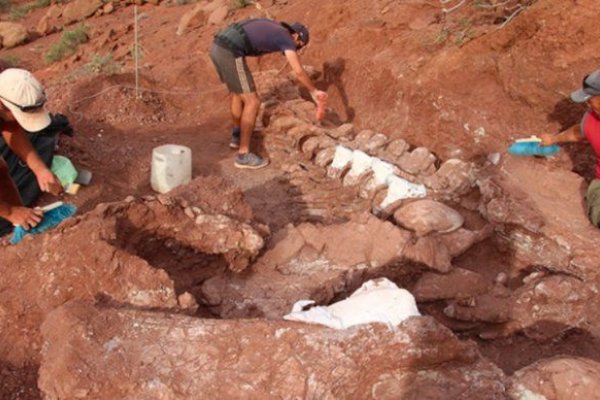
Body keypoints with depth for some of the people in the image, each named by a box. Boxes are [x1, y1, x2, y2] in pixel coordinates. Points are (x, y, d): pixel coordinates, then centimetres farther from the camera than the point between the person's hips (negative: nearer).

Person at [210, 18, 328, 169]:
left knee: (237, 93, 28)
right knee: (252, 102, -1)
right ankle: (243, 154, 4)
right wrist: (313, 91, 10)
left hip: (218, 47, 9)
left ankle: (237, 136, 45)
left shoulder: (271, 26, 29)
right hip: (230, 53, -9)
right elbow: (299, 71, -4)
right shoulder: (286, 37, 3)